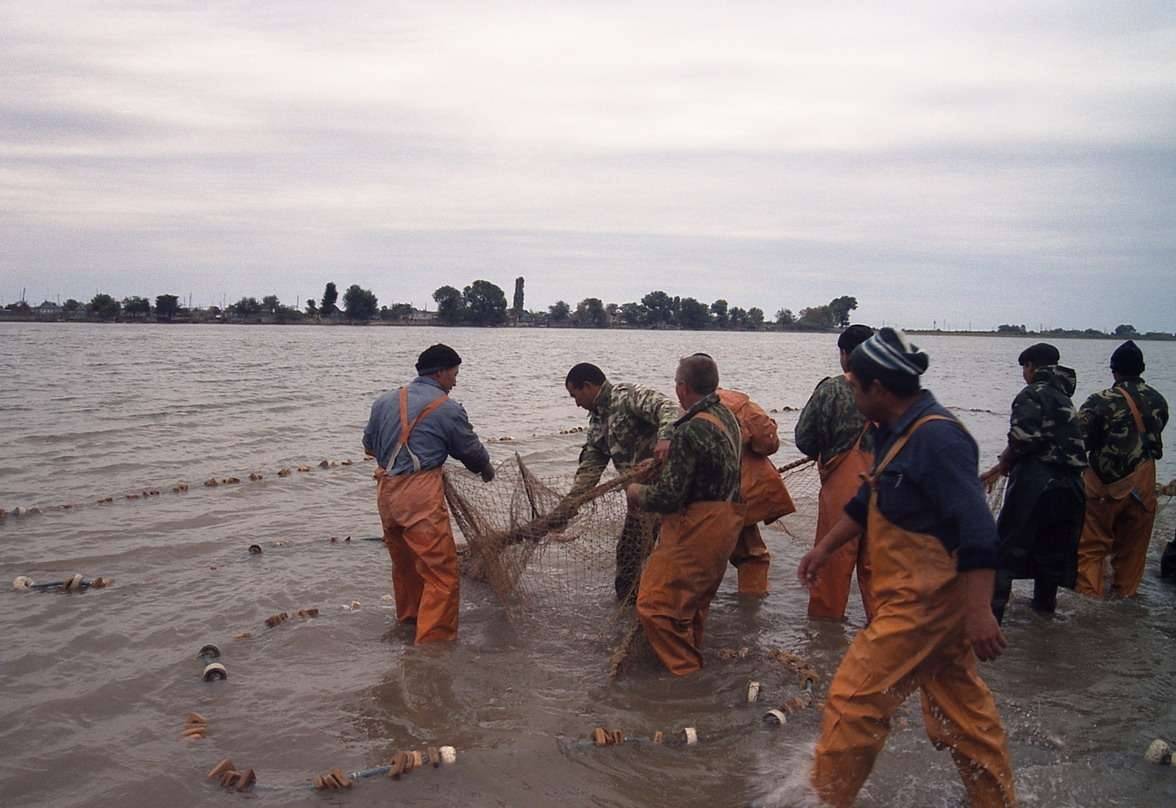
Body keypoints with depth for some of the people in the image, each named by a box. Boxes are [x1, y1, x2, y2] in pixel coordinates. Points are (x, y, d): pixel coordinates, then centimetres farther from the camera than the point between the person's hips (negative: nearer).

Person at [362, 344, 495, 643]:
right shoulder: (448, 409, -6)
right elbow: (471, 450, 6)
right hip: (420, 493, -8)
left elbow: (369, 444, 21)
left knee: (403, 560, 25)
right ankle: (434, 639, -4)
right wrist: (486, 469, 27)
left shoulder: (385, 401, 11)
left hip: (386, 491, 8)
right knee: (441, 569, -2)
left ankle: (408, 618, 44)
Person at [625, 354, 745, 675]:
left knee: (656, 604, -3)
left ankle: (686, 673, 4)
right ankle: (692, 657, 39)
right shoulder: (726, 416, 6)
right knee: (693, 601, 25)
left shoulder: (689, 432, -24)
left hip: (697, 527, -10)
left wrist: (636, 492, -3)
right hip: (724, 520, 10)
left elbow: (666, 498, -22)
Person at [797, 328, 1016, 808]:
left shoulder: (937, 438, -21)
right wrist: (824, 548, 23)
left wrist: (979, 611, -28)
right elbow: (868, 501, 21)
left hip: (923, 602, -10)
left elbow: (977, 530, -25)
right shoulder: (897, 433, 9)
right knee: (962, 708, 19)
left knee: (854, 699, -3)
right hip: (921, 598, 10)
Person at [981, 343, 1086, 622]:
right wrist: (1003, 466, 15)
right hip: (1069, 484, 8)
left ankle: (993, 609, -4)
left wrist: (1000, 467, -4)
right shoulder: (1064, 399, 18)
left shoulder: (1032, 395, -9)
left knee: (1007, 546, -3)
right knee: (1052, 544, 20)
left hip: (1034, 482, -8)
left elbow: (1022, 440, -22)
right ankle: (1045, 600, 33)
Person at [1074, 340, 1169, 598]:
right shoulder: (1158, 400, 0)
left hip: (1105, 483, -4)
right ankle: (1125, 592, 26)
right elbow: (1155, 433, 11)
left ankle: (1089, 593, 3)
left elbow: (1079, 440, -15)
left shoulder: (1101, 402, -16)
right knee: (1133, 544, 16)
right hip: (1143, 484, 4)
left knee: (1092, 542, 5)